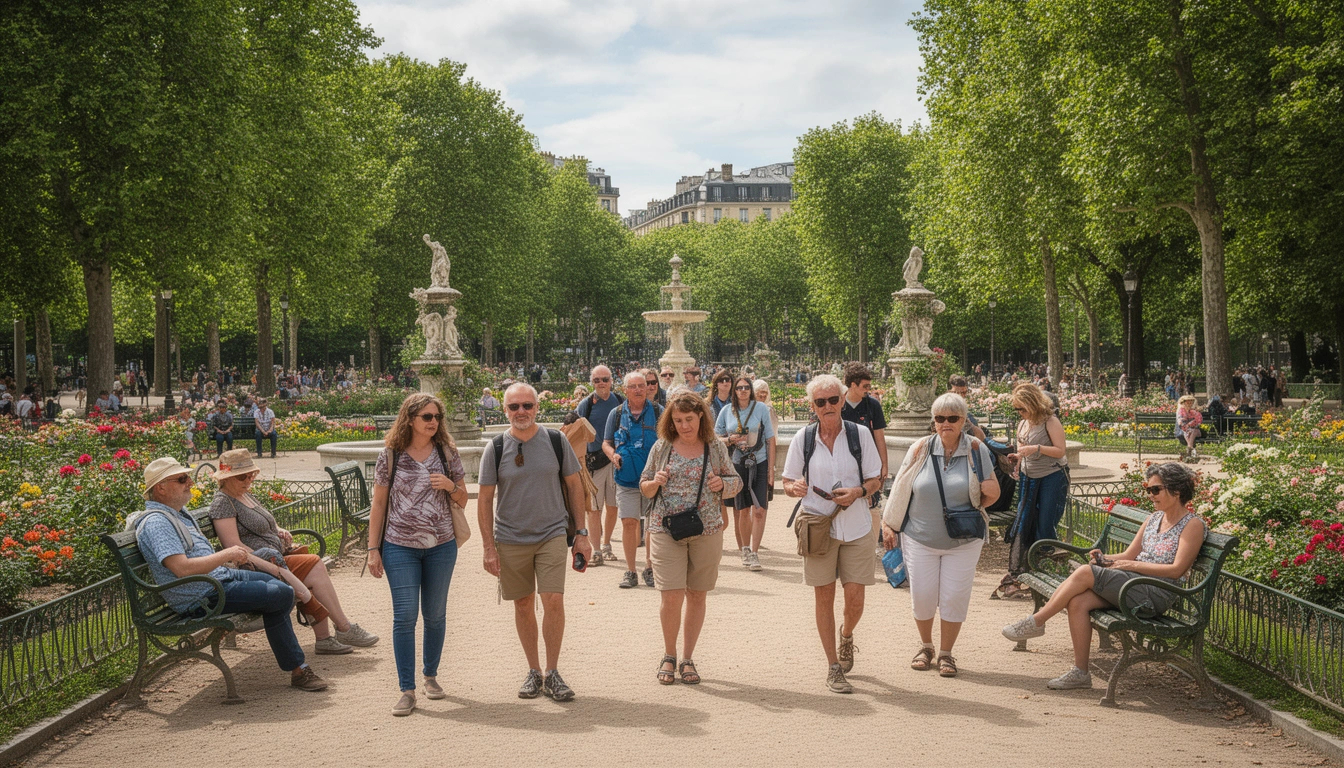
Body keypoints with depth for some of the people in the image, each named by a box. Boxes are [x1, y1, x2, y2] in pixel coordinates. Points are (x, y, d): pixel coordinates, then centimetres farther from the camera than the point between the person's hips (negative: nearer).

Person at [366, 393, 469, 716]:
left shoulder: (447, 453, 3)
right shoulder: (390, 456, -2)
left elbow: (462, 500, 11)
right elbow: (378, 505, 2)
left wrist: (450, 486, -11)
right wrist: (373, 549, -2)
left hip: (441, 545, 2)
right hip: (399, 546, -2)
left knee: (435, 614, 11)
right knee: (405, 615, -6)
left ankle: (431, 675, 29)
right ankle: (407, 691, -1)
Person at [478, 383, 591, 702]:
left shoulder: (556, 441, -1)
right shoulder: (495, 448, -2)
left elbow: (575, 488, 7)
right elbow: (485, 500, 1)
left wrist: (581, 534, 4)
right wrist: (489, 547, -3)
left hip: (552, 534, -1)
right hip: (510, 539, 1)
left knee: (553, 601, -11)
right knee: (523, 604, 8)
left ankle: (553, 674, 3)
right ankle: (534, 672, 23)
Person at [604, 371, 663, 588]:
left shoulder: (657, 411, 3)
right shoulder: (616, 414, 7)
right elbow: (606, 442, 13)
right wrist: (613, 455, -8)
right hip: (626, 478, 1)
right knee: (628, 522, -1)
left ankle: (650, 567, 18)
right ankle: (630, 571, 8)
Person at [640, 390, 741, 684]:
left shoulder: (715, 447, 4)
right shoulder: (662, 447, 2)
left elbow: (736, 481, 12)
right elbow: (644, 486, 10)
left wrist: (722, 484, -9)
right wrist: (655, 483, -12)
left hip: (707, 530, 1)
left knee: (697, 596, 7)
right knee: (671, 596, -9)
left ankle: (687, 659, 21)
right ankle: (669, 656, 13)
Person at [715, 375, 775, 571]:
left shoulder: (761, 409, 0)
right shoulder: (726, 411, 4)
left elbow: (770, 439, 1)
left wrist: (771, 468, -3)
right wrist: (730, 439, -10)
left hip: (759, 464, -2)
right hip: (737, 465, 2)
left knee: (758, 510, -10)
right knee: (742, 510, 6)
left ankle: (754, 552, -4)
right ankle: (745, 550, 19)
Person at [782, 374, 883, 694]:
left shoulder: (860, 434, 0)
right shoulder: (803, 438, 1)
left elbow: (875, 479, 5)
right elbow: (788, 483, 8)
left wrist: (858, 492, -16)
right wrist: (796, 487, -16)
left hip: (856, 527, 0)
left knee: (855, 600, -1)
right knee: (824, 597, 3)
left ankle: (846, 636, 34)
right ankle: (833, 668, 15)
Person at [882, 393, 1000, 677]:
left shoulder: (976, 450, -3)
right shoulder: (920, 450, -1)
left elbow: (992, 493, 5)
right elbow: (900, 490, 5)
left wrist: (989, 490, -15)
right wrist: (889, 525, 4)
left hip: (963, 540, -1)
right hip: (921, 538, 1)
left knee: (954, 597, 1)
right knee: (922, 596, 4)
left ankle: (946, 654, 20)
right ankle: (925, 646, 29)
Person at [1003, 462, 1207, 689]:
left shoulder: (1193, 525, -4)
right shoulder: (1153, 519, 20)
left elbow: (1176, 570, -13)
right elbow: (1128, 555, 18)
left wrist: (1134, 565, -15)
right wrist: (1105, 558, -2)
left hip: (1157, 595, -8)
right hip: (1132, 586, 8)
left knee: (1085, 574, -21)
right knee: (1078, 602, -19)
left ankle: (1036, 622, -7)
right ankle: (1080, 672, -11)